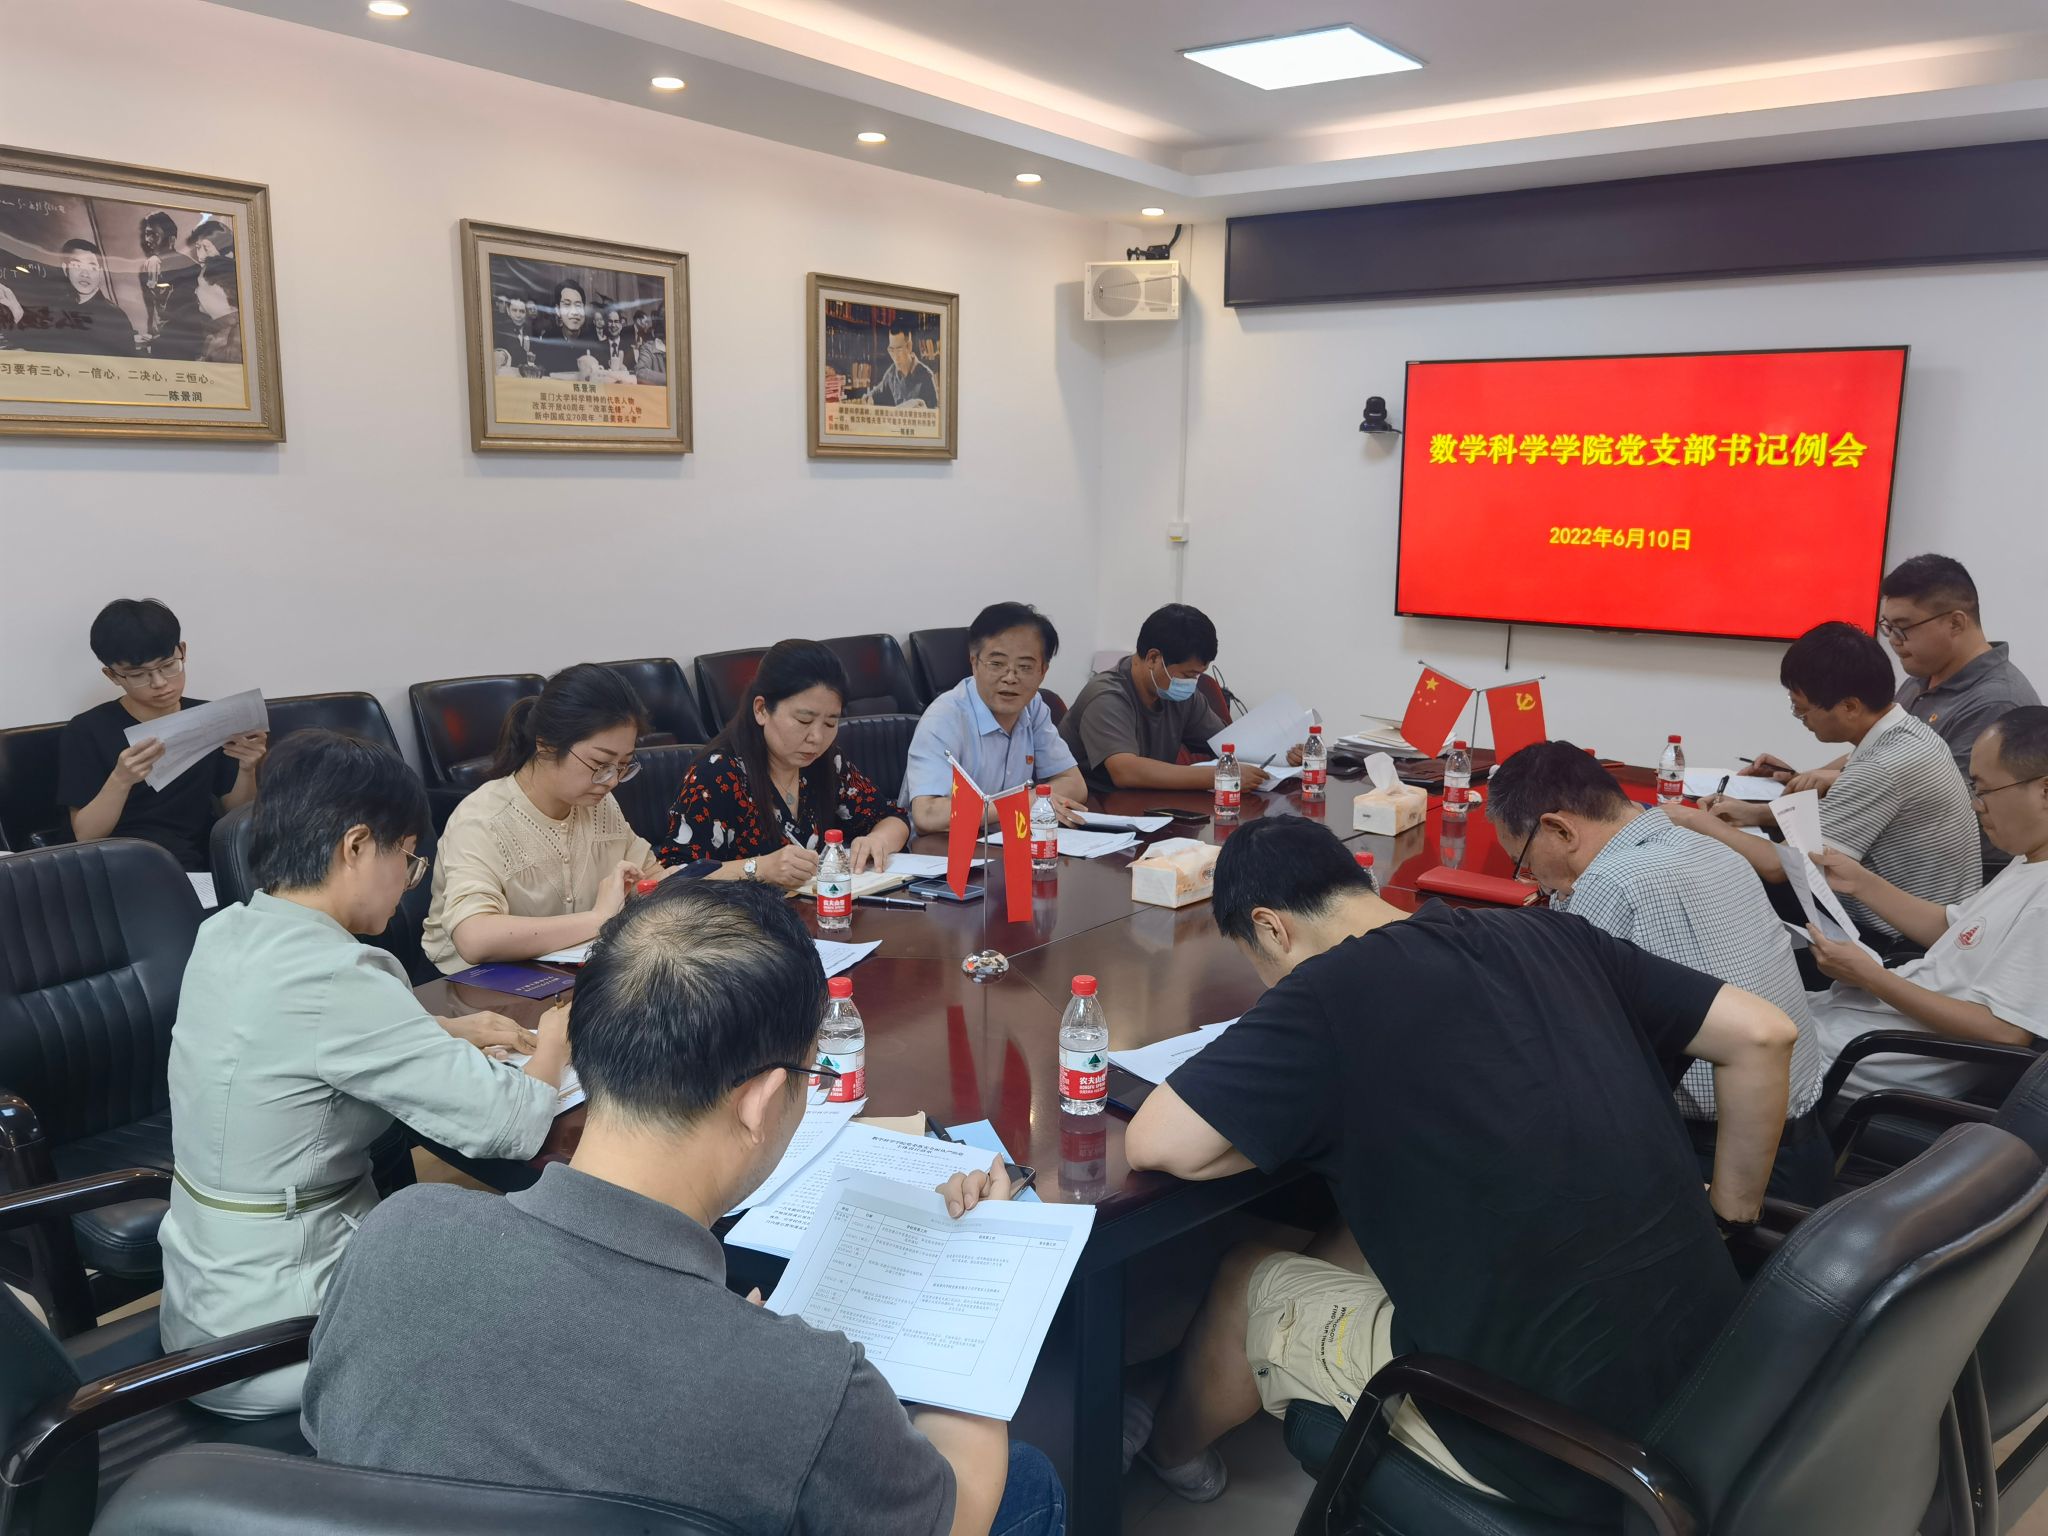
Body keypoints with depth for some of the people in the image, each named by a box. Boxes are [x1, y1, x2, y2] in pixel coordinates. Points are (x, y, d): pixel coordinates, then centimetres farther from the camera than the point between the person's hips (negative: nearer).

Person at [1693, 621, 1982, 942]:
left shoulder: (1883, 770, -28)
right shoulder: (1904, 732, 0)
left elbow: (1780, 866, -24)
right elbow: (1838, 811, 18)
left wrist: (1701, 823, -10)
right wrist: (1755, 813, 8)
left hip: (1896, 943, -8)